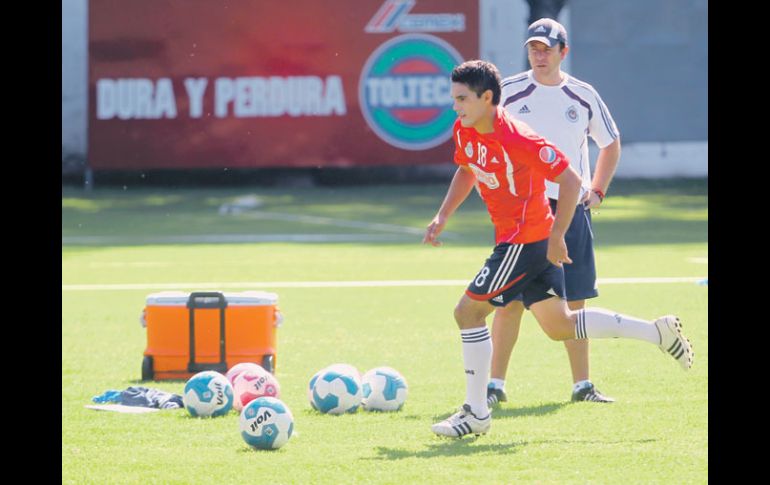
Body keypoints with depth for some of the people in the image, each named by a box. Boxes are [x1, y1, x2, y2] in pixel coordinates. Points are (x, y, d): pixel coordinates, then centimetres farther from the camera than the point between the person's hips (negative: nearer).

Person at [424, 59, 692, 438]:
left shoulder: (516, 140, -25)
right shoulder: (464, 132, 0)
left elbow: (570, 179, -21)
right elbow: (466, 171, 22)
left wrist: (556, 236, -22)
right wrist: (442, 216, 11)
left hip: (526, 241, -9)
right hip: (512, 237, 9)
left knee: (468, 310, -9)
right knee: (560, 326, 16)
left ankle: (475, 413, -1)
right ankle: (657, 332, 24)